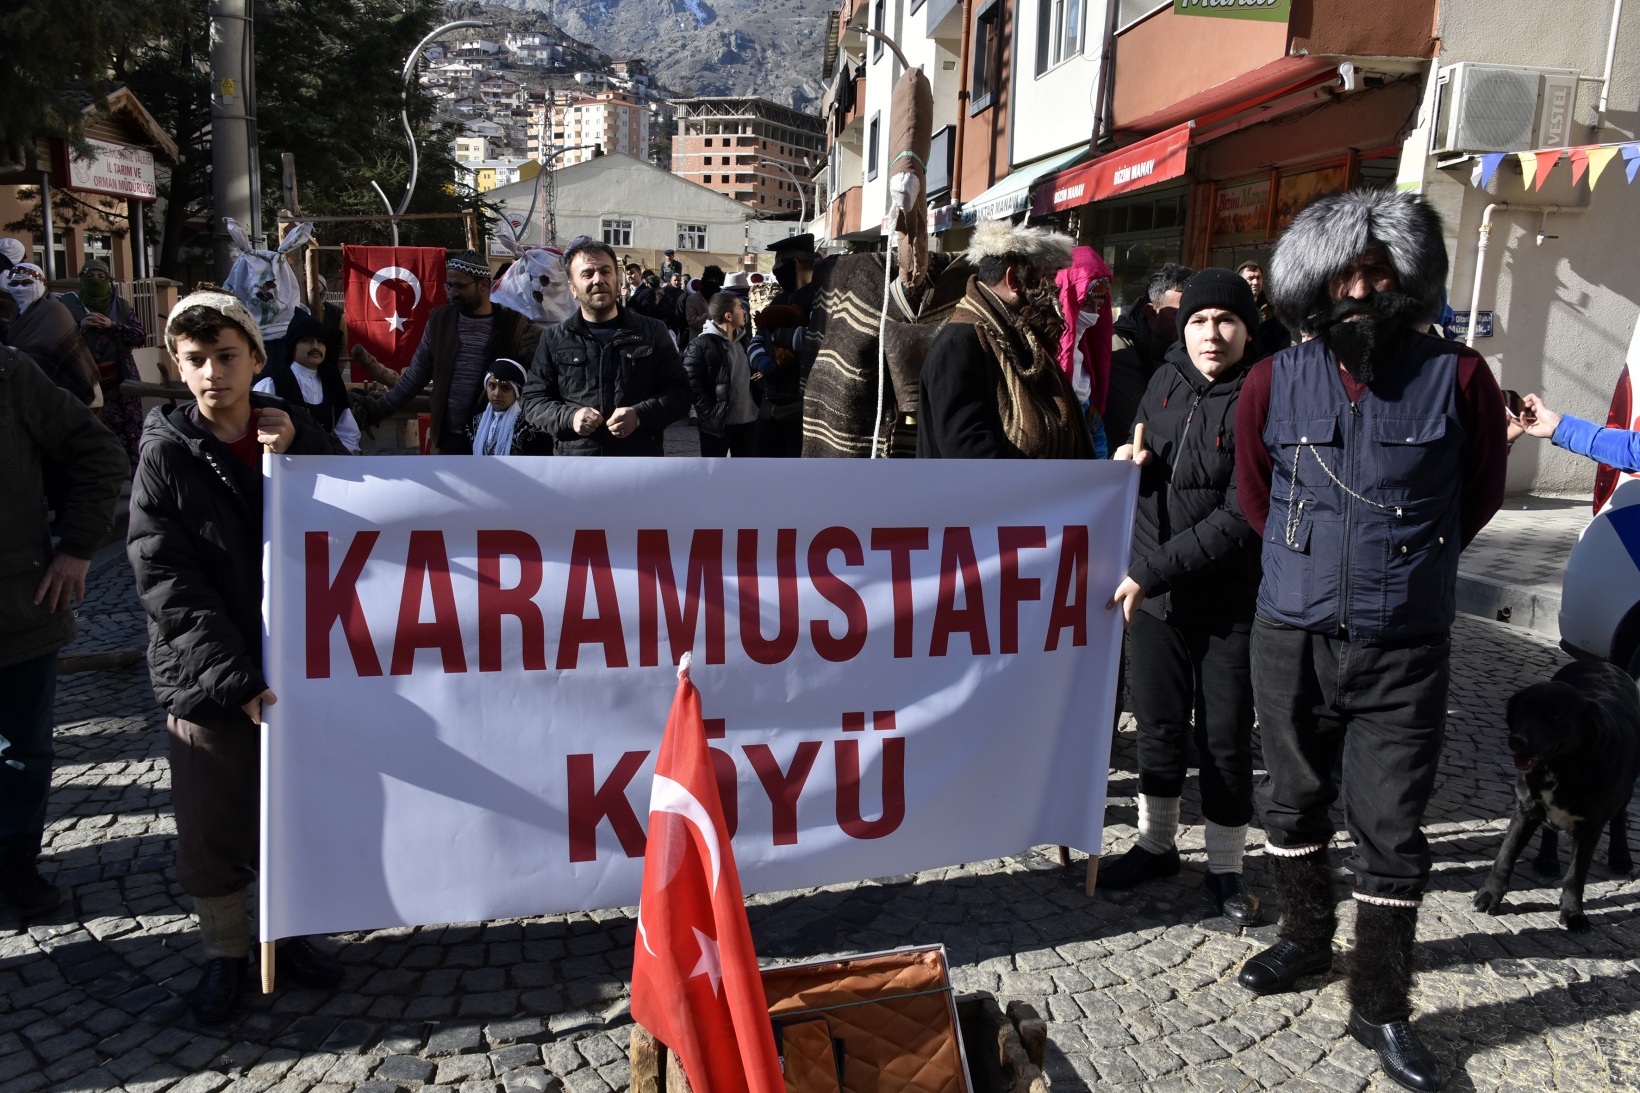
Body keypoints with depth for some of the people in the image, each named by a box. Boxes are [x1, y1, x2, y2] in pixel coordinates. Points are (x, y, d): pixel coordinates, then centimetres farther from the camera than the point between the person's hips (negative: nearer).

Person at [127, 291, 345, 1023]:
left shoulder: (294, 433, 1)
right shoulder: (165, 456, -6)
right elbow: (166, 584, -11)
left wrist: (296, 454, -14)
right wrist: (234, 679, -19)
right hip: (207, 681, -2)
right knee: (211, 833, 9)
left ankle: (289, 933, 34)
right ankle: (225, 953, 29)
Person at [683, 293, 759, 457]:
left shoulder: (742, 340, 12)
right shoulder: (701, 345, -10)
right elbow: (692, 383, -14)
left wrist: (756, 408, 6)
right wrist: (709, 415, -19)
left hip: (746, 420, 7)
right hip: (717, 423, -7)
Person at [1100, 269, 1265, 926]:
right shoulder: (1167, 381, 5)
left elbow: (1240, 517, -20)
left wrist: (1151, 571, -22)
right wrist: (1129, 462, -4)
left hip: (1229, 600, -5)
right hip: (1151, 595, 5)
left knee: (1225, 737, 7)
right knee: (1158, 725, 15)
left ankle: (1225, 868, 24)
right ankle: (1156, 844, 33)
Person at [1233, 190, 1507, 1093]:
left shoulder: (1456, 377, -8)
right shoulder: (1273, 383, -3)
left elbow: (1480, 495, 8)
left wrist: (1408, 561, 12)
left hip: (1403, 648, -2)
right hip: (1293, 636, 2)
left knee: (1391, 826, 3)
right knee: (1295, 800, 16)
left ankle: (1381, 1005, 19)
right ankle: (1306, 935, 40)